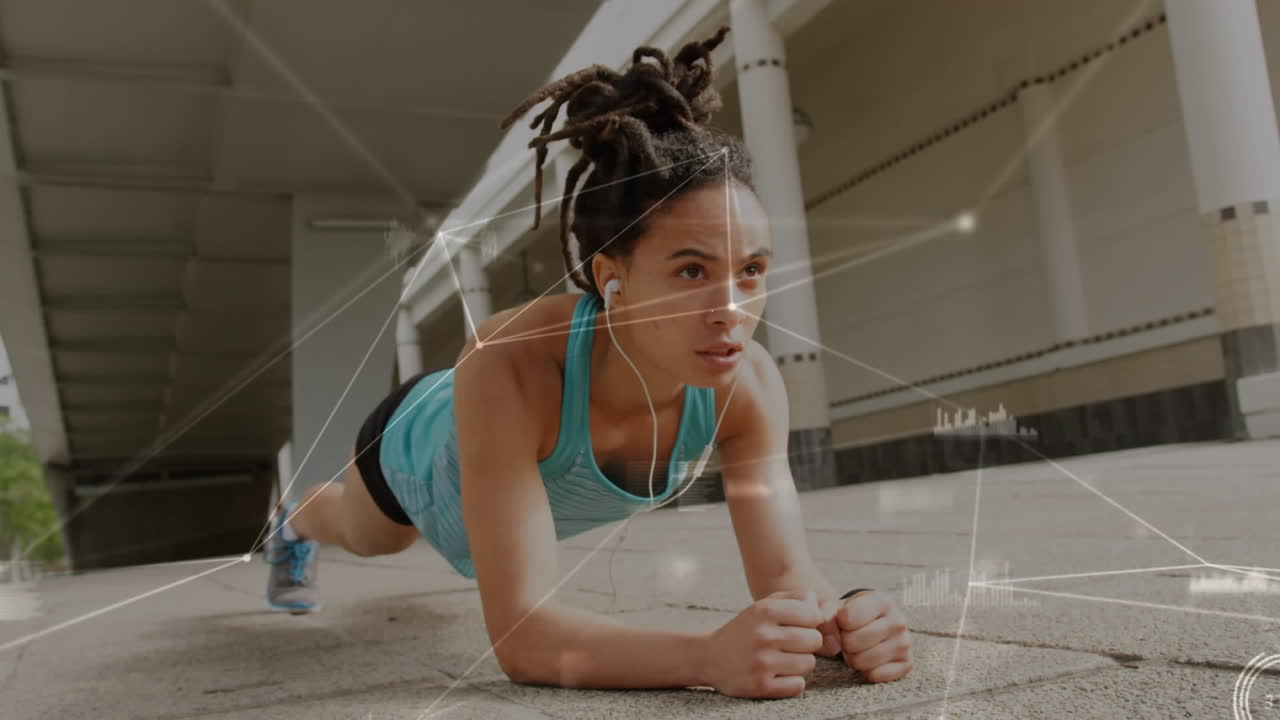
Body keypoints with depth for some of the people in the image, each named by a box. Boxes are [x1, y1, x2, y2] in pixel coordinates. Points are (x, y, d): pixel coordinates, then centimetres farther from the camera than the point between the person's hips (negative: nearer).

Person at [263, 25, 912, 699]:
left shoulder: (748, 381, -38)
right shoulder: (512, 364, -51)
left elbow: (785, 579, -34)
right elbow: (520, 634, -53)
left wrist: (842, 618, -57)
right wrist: (709, 655, -68)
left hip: (552, 491, 3)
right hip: (419, 447, -2)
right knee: (364, 536, 36)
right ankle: (297, 522, 72)